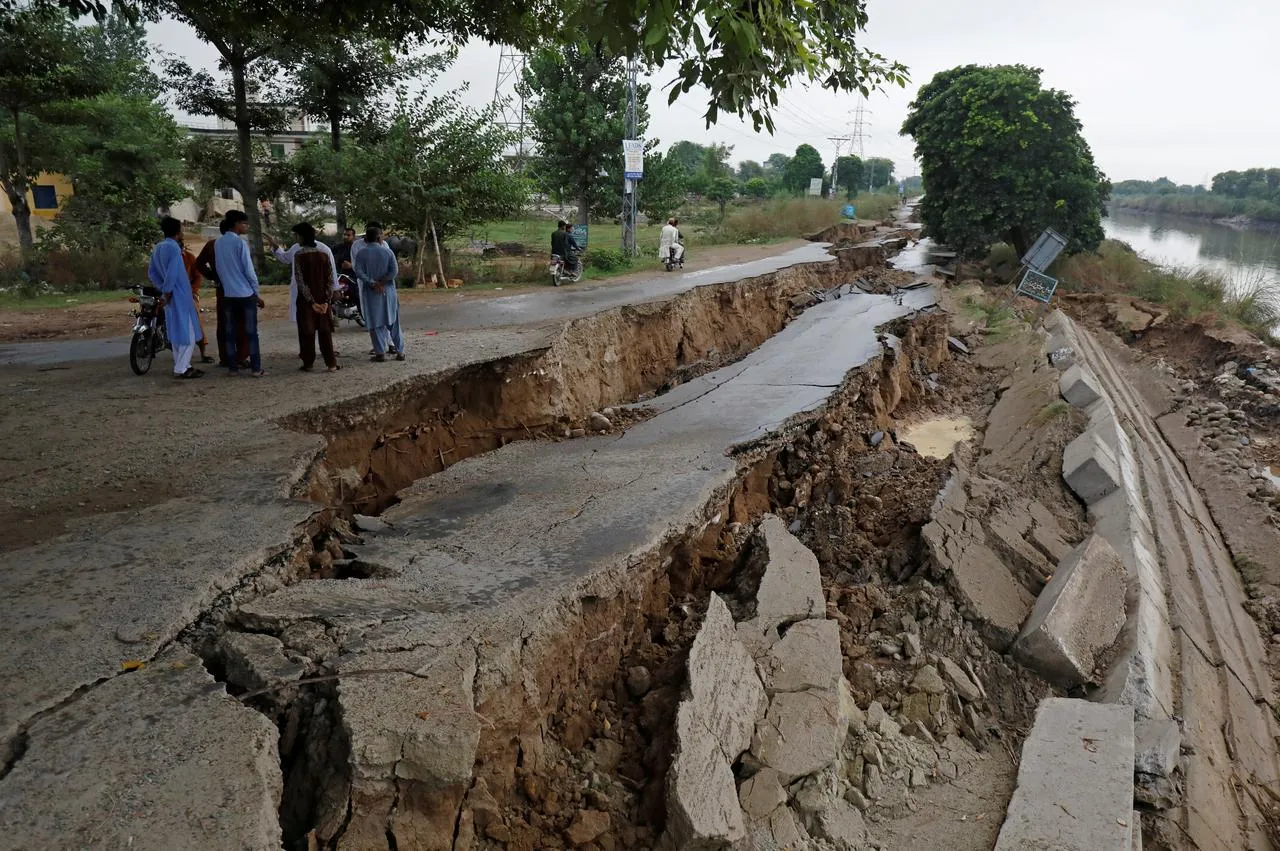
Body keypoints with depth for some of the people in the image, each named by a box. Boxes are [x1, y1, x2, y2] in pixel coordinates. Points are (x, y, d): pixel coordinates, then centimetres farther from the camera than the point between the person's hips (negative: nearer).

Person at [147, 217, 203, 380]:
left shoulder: (158, 248, 12)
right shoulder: (174, 248, -16)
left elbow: (151, 272, 15)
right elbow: (171, 273, -22)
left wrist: (163, 290, 13)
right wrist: (167, 294, -14)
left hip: (170, 296, 9)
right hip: (179, 296, -9)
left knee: (176, 333, 15)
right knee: (187, 334, -5)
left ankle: (182, 365, 22)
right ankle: (181, 369, -5)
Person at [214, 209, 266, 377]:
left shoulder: (218, 243, 8)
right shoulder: (240, 243, -12)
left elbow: (218, 268, 12)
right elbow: (249, 270, -11)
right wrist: (258, 293, -3)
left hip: (228, 294, 6)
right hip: (246, 293, -6)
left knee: (231, 332, 8)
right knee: (251, 332, -2)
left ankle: (233, 368, 9)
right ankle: (256, 368, -1)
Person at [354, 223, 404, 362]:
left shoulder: (361, 253, -2)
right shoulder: (387, 251, 0)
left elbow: (359, 272, -13)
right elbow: (394, 271, -8)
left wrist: (373, 283, -13)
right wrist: (381, 282, -9)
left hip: (371, 293, -1)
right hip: (388, 291, 1)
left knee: (375, 324, 4)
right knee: (393, 322, 9)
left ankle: (380, 353, 3)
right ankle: (400, 351, 9)